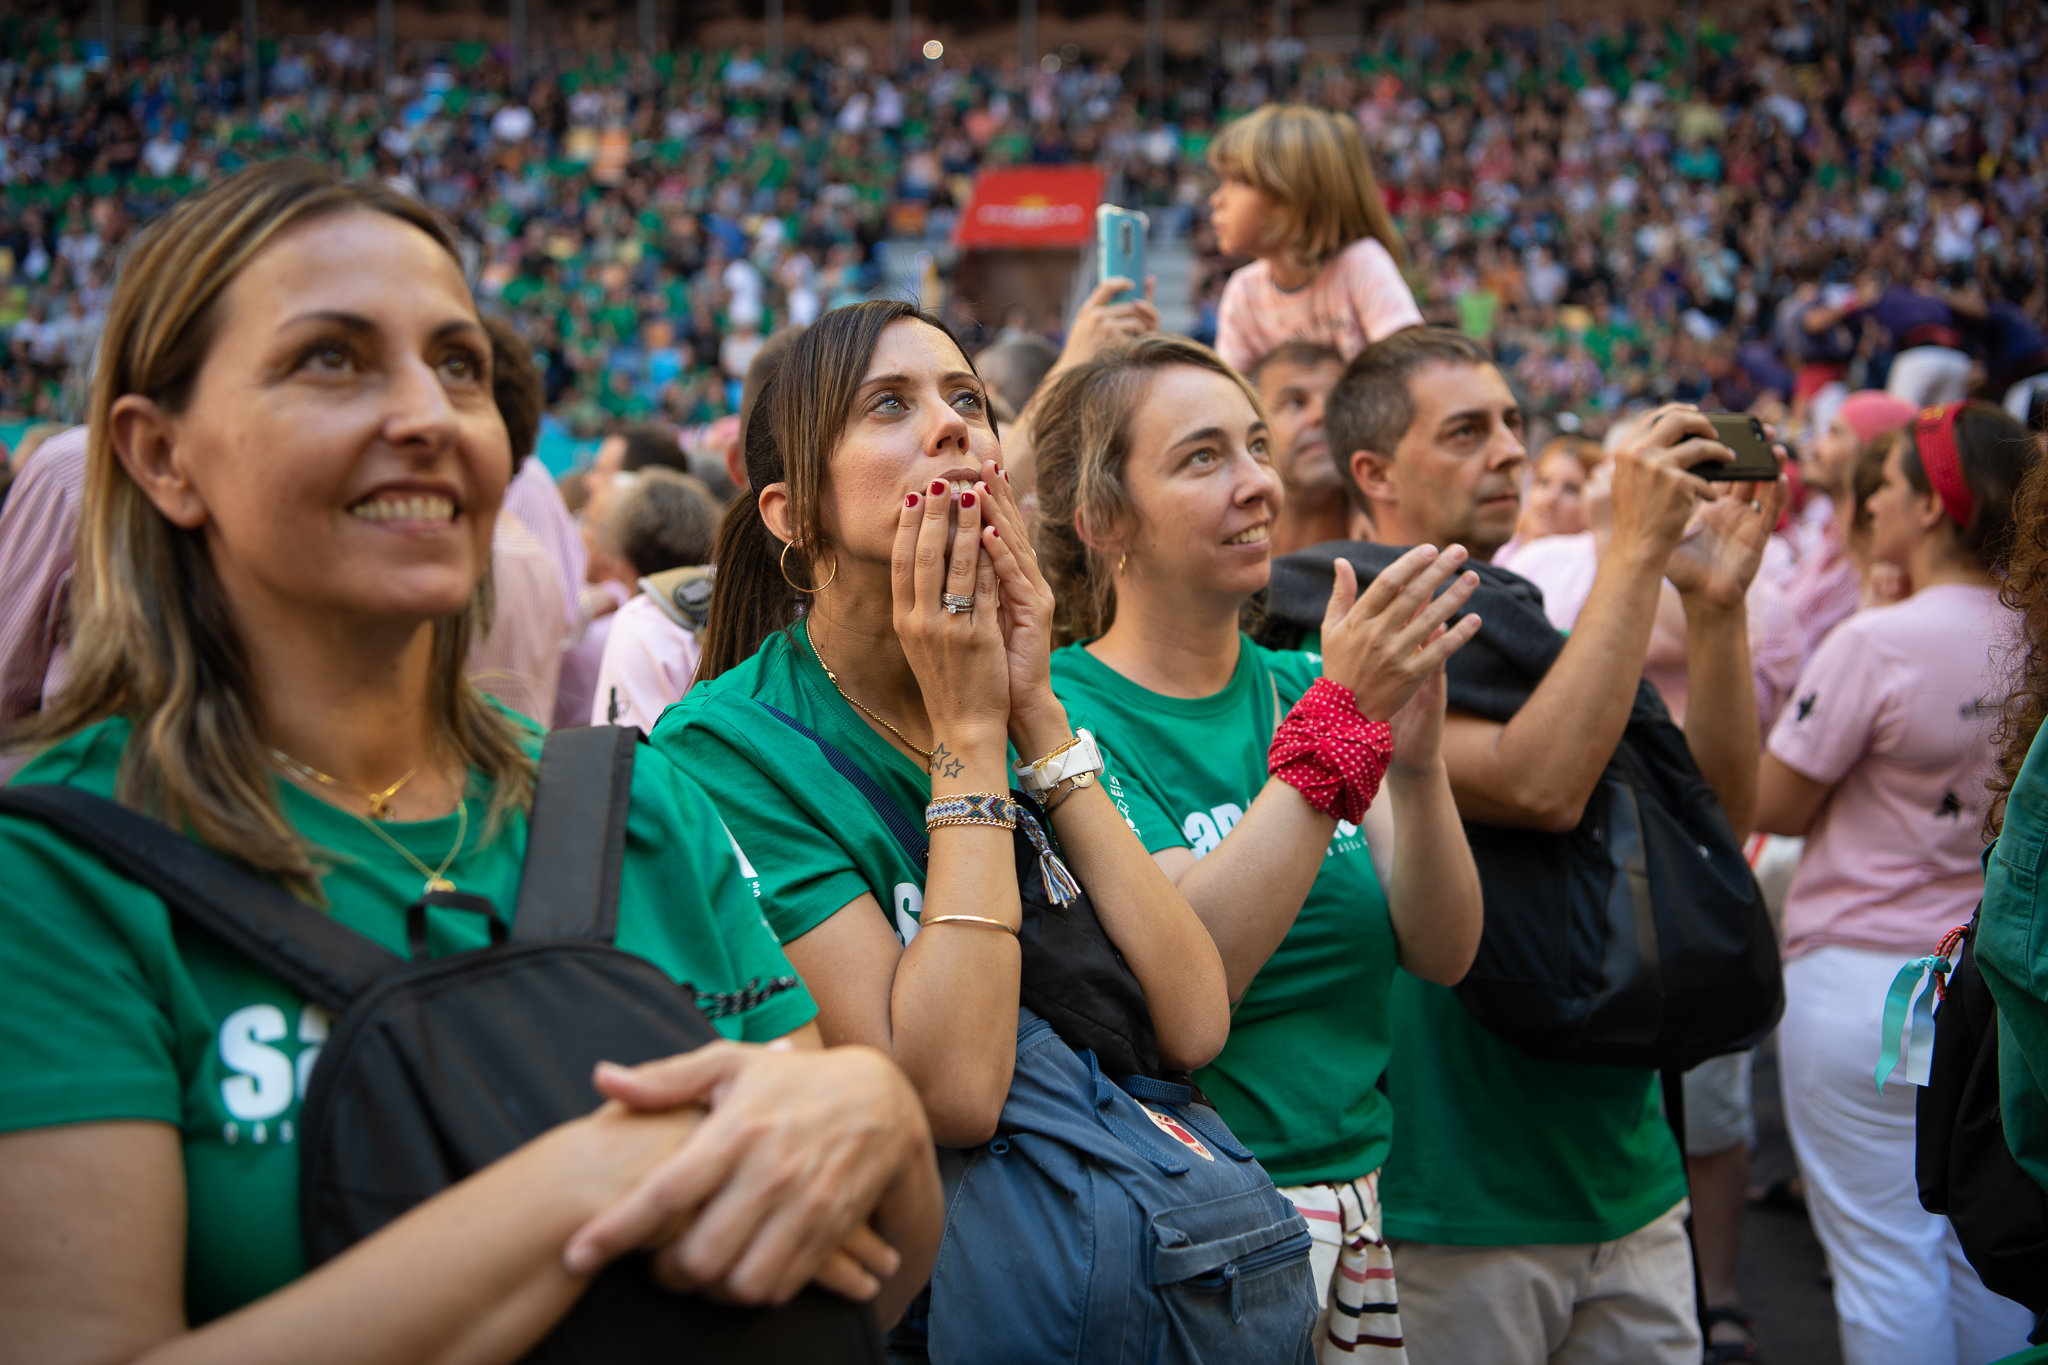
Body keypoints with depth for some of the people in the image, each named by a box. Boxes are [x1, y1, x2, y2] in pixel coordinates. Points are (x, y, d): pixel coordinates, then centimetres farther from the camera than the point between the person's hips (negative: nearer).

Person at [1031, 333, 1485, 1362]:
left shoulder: (1296, 686, 5)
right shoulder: (1061, 716, -12)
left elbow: (1443, 954, -2)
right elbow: (1188, 974, -24)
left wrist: (1416, 755, -19)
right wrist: (1340, 716, -26)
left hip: (1364, 1198, 6)